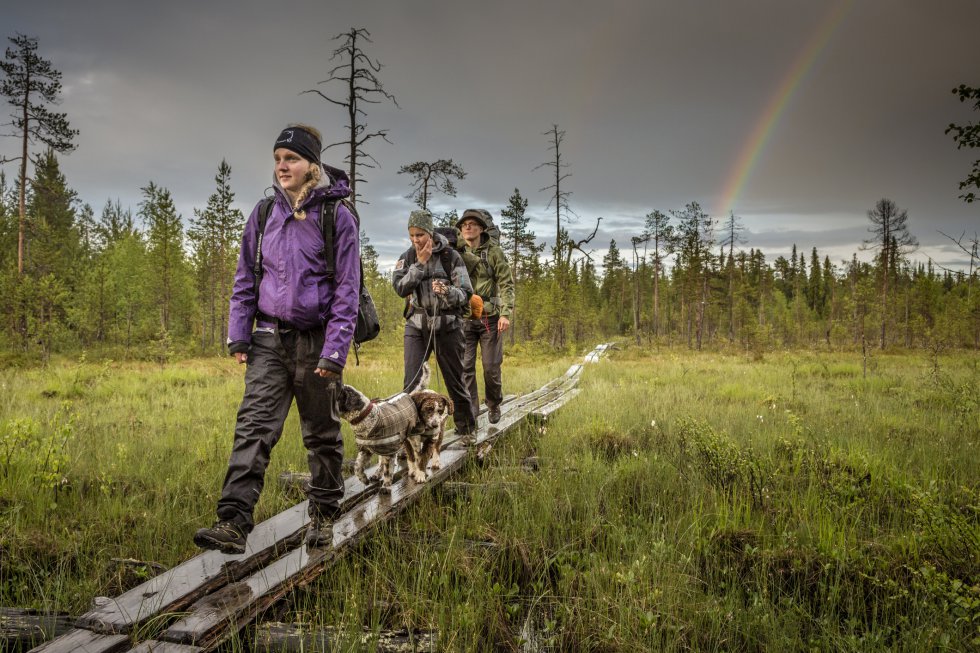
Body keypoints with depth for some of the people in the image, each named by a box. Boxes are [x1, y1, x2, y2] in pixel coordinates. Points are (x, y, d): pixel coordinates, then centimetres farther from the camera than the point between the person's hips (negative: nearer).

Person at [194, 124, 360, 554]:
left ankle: (323, 516, 26)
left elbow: (346, 290, -8)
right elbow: (245, 279, 13)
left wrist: (334, 351, -14)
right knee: (253, 427, -9)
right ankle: (234, 522, -11)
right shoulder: (265, 212, 7)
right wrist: (238, 334, 5)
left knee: (321, 434, 10)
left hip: (315, 340, -3)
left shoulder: (336, 216, -6)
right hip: (270, 338, 3)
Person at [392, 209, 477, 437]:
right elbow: (400, 287, -11)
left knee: (454, 379, 7)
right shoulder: (408, 257, 4)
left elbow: (465, 295, -10)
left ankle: (467, 426, 25)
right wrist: (420, 263, -16)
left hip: (448, 325, -2)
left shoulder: (451, 257, -7)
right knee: (411, 382, -6)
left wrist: (447, 292, -30)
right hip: (416, 325, 2)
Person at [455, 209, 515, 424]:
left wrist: (506, 313, -13)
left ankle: (494, 406, 22)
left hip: (489, 317, -2)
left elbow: (506, 283, -3)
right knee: (465, 366, -1)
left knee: (491, 366, 2)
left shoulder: (494, 251, 0)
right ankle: (470, 409, 8)